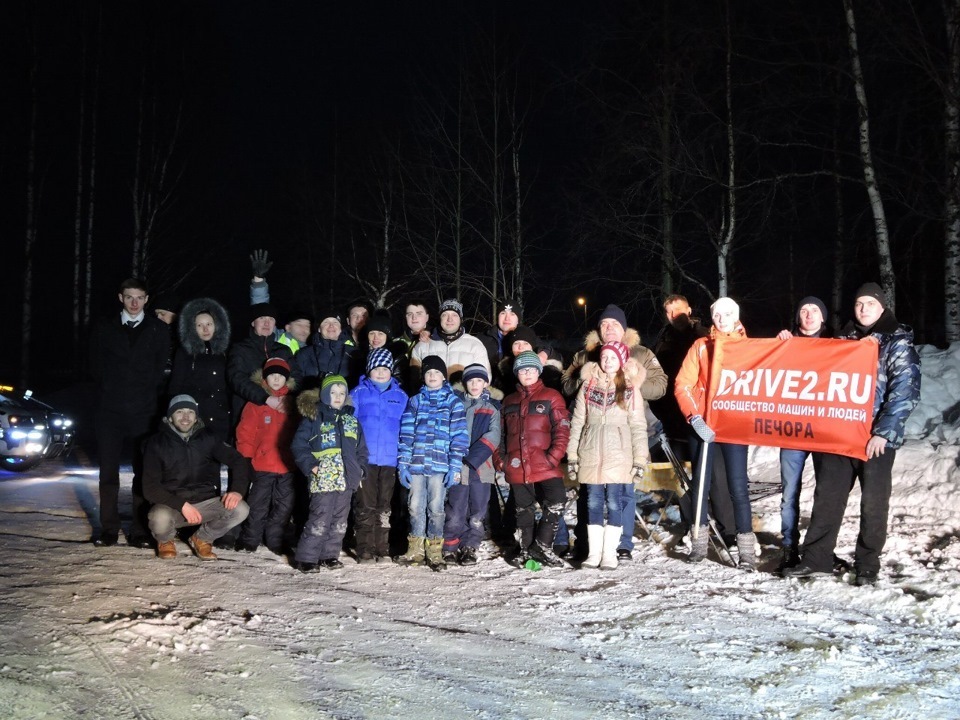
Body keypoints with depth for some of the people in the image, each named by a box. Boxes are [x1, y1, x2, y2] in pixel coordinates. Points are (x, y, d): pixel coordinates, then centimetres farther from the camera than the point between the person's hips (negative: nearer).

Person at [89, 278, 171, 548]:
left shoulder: (159, 330, 7)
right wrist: (109, 392, 4)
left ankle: (140, 530, 2)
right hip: (110, 411, 1)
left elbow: (162, 369, 5)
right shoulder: (104, 328, 10)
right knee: (108, 471, 2)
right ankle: (108, 529, 9)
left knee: (143, 472, -1)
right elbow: (96, 366, 11)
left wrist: (149, 397, 0)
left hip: (144, 412, -1)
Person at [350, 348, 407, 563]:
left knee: (384, 507, 9)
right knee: (365, 506, 0)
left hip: (390, 459, 2)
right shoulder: (359, 393, 2)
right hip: (365, 459, -2)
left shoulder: (400, 396, 8)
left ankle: (382, 549, 17)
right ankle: (365, 550, 6)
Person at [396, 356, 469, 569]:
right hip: (415, 464, 2)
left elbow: (459, 436, 0)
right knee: (416, 507, 6)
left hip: (440, 465, -2)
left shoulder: (453, 402, 5)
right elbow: (406, 434, 7)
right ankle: (415, 550, 17)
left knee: (436, 508, 3)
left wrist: (455, 467, -8)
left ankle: (434, 551, 12)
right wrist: (403, 464, -1)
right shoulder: (415, 401, 11)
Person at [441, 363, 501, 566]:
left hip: (482, 466, 1)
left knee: (478, 512, 3)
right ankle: (450, 548, 10)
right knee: (455, 511, -3)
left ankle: (469, 549, 15)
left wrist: (472, 457, -15)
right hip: (458, 466, -1)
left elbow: (493, 436, -3)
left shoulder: (492, 407, 10)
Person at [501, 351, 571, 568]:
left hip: (545, 465, -3)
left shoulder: (551, 397, 3)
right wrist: (503, 458, 9)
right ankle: (525, 549, 25)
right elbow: (504, 434, 21)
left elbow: (562, 429, -4)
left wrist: (554, 456, -14)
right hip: (517, 467, 3)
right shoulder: (509, 402, 17)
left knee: (556, 501, -20)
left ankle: (542, 546, -5)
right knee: (524, 509, 10)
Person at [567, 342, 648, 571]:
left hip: (618, 456, -2)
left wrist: (640, 459, -5)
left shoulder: (630, 389, 3)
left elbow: (638, 426, 1)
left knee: (614, 503, -2)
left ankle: (610, 554, 4)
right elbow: (577, 421, 8)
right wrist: (572, 455, 4)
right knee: (593, 503, 4)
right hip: (591, 455, 2)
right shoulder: (588, 386, 8)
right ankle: (594, 553, 10)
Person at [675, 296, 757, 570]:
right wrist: (694, 418, -12)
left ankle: (747, 549, -1)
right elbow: (683, 386, -1)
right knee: (700, 484, 8)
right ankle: (700, 539, 22)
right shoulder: (701, 346, 4)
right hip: (703, 425, 1)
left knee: (738, 487, -6)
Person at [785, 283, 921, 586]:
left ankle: (868, 565, 15)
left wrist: (884, 433, -15)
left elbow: (905, 392, -10)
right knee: (827, 497, 4)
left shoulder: (899, 342, -1)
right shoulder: (845, 339, 14)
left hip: (877, 436, -4)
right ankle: (816, 559, 11)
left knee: (873, 502, 3)